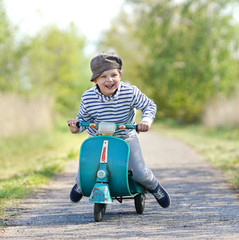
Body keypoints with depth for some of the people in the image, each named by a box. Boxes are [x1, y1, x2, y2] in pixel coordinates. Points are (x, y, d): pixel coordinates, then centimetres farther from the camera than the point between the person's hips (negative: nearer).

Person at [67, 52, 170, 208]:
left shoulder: (130, 92, -20)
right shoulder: (88, 98, -18)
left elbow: (149, 105, -7)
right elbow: (83, 118, -3)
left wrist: (146, 120, -26)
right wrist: (77, 126, -25)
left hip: (126, 138, -1)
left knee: (140, 173, -10)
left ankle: (154, 186, 30)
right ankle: (81, 184, 38)